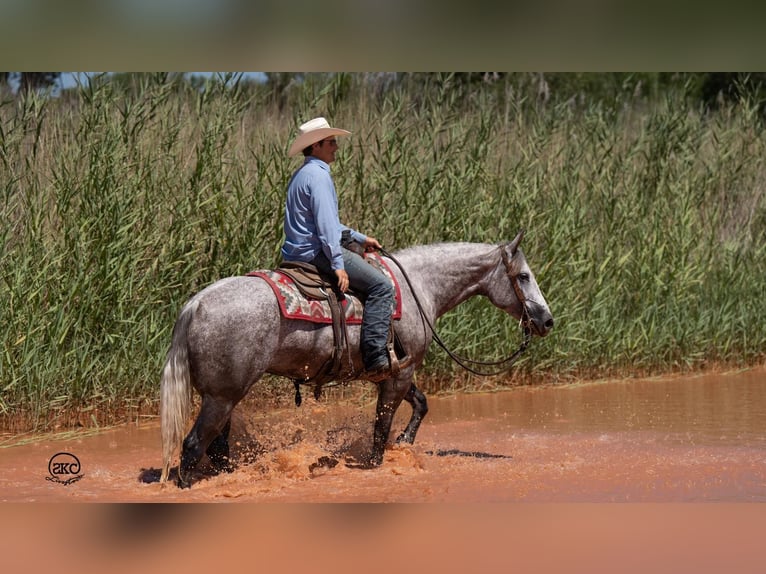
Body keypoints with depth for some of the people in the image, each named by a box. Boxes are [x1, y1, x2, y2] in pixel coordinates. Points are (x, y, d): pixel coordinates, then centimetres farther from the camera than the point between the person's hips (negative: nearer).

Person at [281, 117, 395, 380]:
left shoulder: (301, 175, 19)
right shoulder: (318, 175, -14)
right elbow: (325, 224, -22)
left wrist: (359, 238, 25)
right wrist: (338, 264, -25)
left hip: (295, 254, 11)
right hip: (315, 252, -11)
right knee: (381, 286, -16)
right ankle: (375, 359, -25)